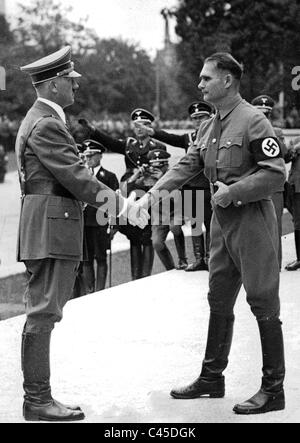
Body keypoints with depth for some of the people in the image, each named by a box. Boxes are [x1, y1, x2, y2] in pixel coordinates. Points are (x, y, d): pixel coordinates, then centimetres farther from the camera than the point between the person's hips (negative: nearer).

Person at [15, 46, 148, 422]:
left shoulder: (40, 120, 20)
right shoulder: (46, 125, -14)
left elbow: (67, 177, 18)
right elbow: (75, 177, -18)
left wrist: (114, 199, 8)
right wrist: (122, 206, -11)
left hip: (48, 230, 11)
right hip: (50, 229, -11)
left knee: (42, 314, 12)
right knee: (42, 314, -7)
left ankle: (37, 397, 17)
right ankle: (37, 401, -4)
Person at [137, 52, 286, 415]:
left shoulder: (253, 121, -13)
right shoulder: (208, 127, 12)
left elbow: (275, 174, -17)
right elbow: (186, 166, 9)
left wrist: (233, 191, -18)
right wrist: (152, 194, -4)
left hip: (252, 220, -8)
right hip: (222, 222, 9)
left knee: (263, 303, -3)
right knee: (219, 301, 15)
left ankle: (273, 390, 3)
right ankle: (211, 378, 26)